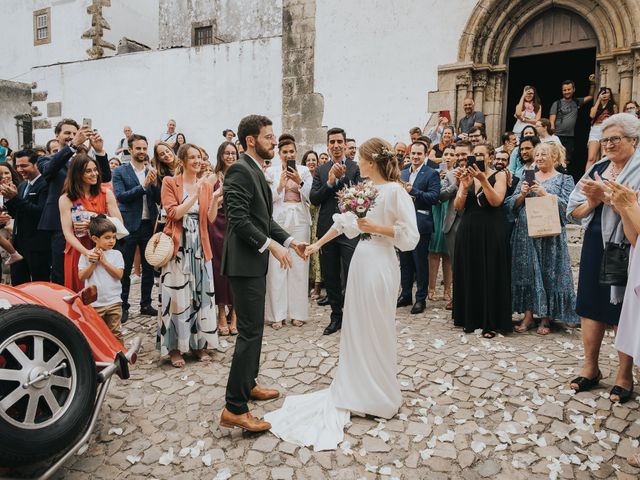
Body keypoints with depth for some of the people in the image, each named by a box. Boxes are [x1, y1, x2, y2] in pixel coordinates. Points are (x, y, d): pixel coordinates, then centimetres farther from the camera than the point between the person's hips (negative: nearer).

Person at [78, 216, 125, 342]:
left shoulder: (116, 254, 0)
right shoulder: (86, 255, 0)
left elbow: (119, 275, -9)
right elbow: (82, 277, -5)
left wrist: (104, 261, -13)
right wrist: (93, 263, -14)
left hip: (114, 302, 0)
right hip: (93, 303, 0)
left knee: (115, 332, 10)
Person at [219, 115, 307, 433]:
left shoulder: (255, 171, 17)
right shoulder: (240, 170, -14)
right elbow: (239, 219, -22)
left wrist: (289, 240, 9)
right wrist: (271, 245, -21)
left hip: (255, 262, 10)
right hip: (244, 263, -10)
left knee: (253, 328, 18)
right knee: (250, 331, -8)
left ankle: (247, 384, 33)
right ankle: (234, 408, -1)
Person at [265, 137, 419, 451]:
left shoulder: (395, 191, -13)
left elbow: (410, 236, -14)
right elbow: (344, 221, 18)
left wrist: (374, 227, -18)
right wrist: (317, 244, 22)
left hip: (379, 264, -8)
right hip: (361, 261, 8)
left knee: (376, 330, 4)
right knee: (357, 328, 14)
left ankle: (381, 399, 23)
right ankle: (359, 389, 31)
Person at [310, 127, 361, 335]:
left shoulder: (356, 168, 0)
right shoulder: (321, 170, 10)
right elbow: (313, 199, 1)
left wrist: (343, 177, -17)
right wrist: (329, 182, -12)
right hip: (327, 230, 4)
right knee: (330, 278, 12)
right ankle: (336, 316, 27)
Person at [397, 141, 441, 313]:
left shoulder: (431, 174, -5)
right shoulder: (403, 173, 13)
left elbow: (434, 197, -16)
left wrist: (413, 191, -23)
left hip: (420, 224, -5)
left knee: (420, 263, 2)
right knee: (405, 262, 13)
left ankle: (421, 298, 13)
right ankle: (405, 295, 26)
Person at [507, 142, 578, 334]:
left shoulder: (564, 179, 6)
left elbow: (566, 205, -9)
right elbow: (511, 205, 10)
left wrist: (544, 193, -16)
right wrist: (522, 194, -8)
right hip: (525, 233, 3)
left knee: (548, 273, 1)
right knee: (526, 272, 3)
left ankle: (546, 318, 12)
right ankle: (528, 316, 12)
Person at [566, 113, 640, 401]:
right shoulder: (598, 168, 10)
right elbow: (573, 211, 5)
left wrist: (606, 195, -20)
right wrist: (592, 202, -13)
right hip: (594, 247, 6)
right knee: (590, 306, 10)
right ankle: (591, 368, 25)